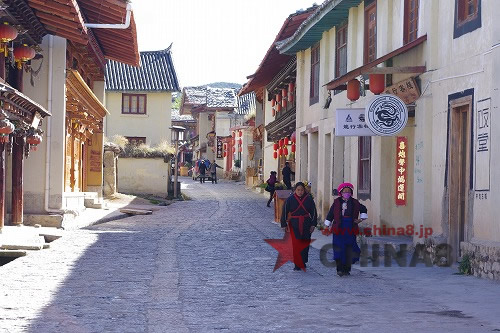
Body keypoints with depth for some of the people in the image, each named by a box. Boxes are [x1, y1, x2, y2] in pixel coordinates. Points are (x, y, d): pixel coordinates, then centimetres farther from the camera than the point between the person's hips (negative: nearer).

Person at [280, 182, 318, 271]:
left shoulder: (309, 199, 0)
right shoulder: (290, 199, -3)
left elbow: (313, 212, 6)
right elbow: (284, 212, 1)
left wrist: (313, 224, 2)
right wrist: (284, 224, -1)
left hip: (306, 224, 2)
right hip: (294, 225, -1)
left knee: (305, 244, 5)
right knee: (296, 245, -7)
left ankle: (303, 263, 18)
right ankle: (298, 264, -3)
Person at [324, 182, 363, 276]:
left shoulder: (354, 203, 8)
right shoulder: (337, 202, 4)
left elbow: (363, 209, 24)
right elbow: (330, 214, 7)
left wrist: (361, 219, 12)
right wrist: (327, 226, 5)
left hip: (350, 230, 2)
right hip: (339, 229, -2)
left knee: (349, 250, 1)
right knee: (339, 249, -7)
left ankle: (347, 269, 9)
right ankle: (339, 269, -5)